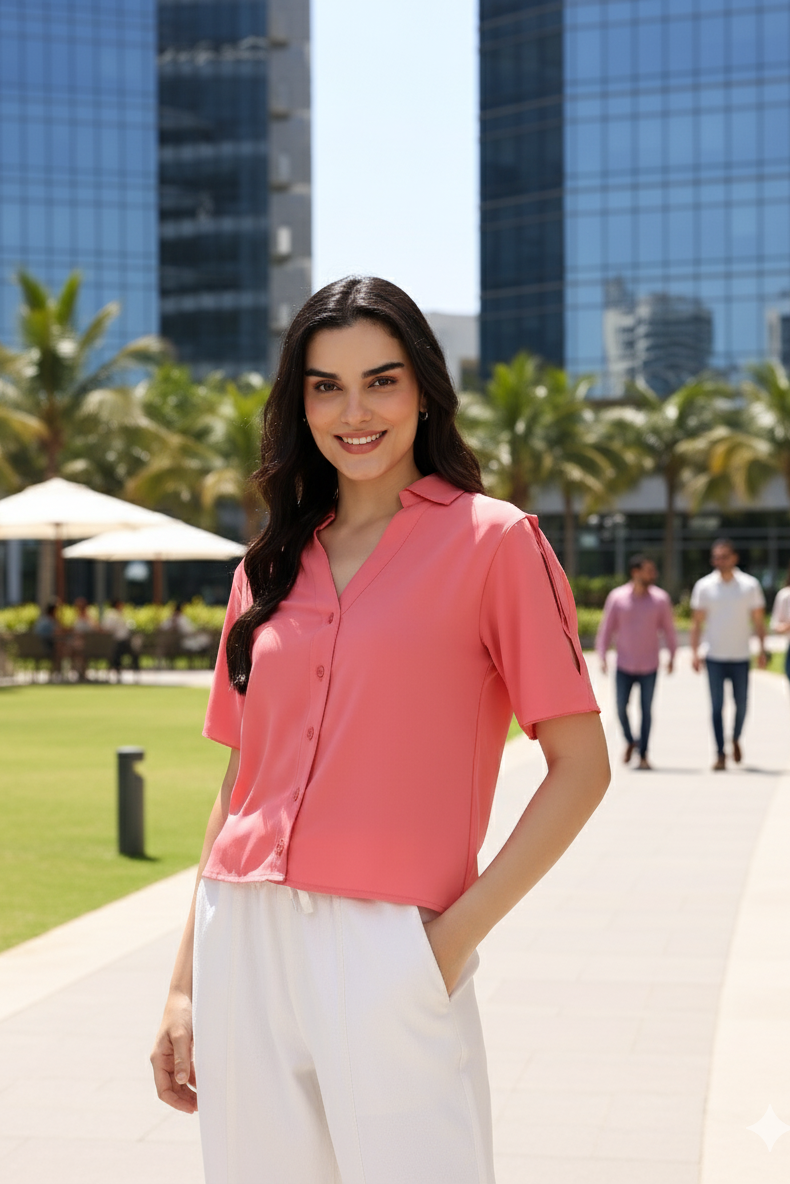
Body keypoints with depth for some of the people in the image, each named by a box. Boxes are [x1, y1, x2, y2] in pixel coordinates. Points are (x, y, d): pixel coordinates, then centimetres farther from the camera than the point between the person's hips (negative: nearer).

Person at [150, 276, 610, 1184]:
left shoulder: (491, 539, -2)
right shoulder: (268, 570, 13)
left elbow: (581, 766, -4)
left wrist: (459, 932, -11)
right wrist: (185, 983, 12)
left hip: (392, 948, -4)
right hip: (244, 944, 5)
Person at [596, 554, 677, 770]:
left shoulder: (660, 598, -3)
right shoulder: (616, 597, -5)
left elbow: (668, 628, 5)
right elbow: (606, 628, 1)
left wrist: (672, 656, 0)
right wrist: (602, 656, -5)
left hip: (649, 667, 0)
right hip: (624, 666, 0)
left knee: (646, 710, 2)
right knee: (621, 708, 2)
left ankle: (643, 755, 11)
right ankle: (630, 742, 28)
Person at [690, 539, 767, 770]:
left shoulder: (750, 585, 2)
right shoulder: (704, 586, 1)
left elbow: (758, 620, 6)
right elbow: (696, 622, 4)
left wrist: (762, 650, -1)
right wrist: (694, 652, -5)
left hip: (741, 657, 0)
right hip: (715, 657, 0)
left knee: (741, 704, 6)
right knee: (717, 706, -3)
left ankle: (736, 739, 33)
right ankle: (720, 754, 1)